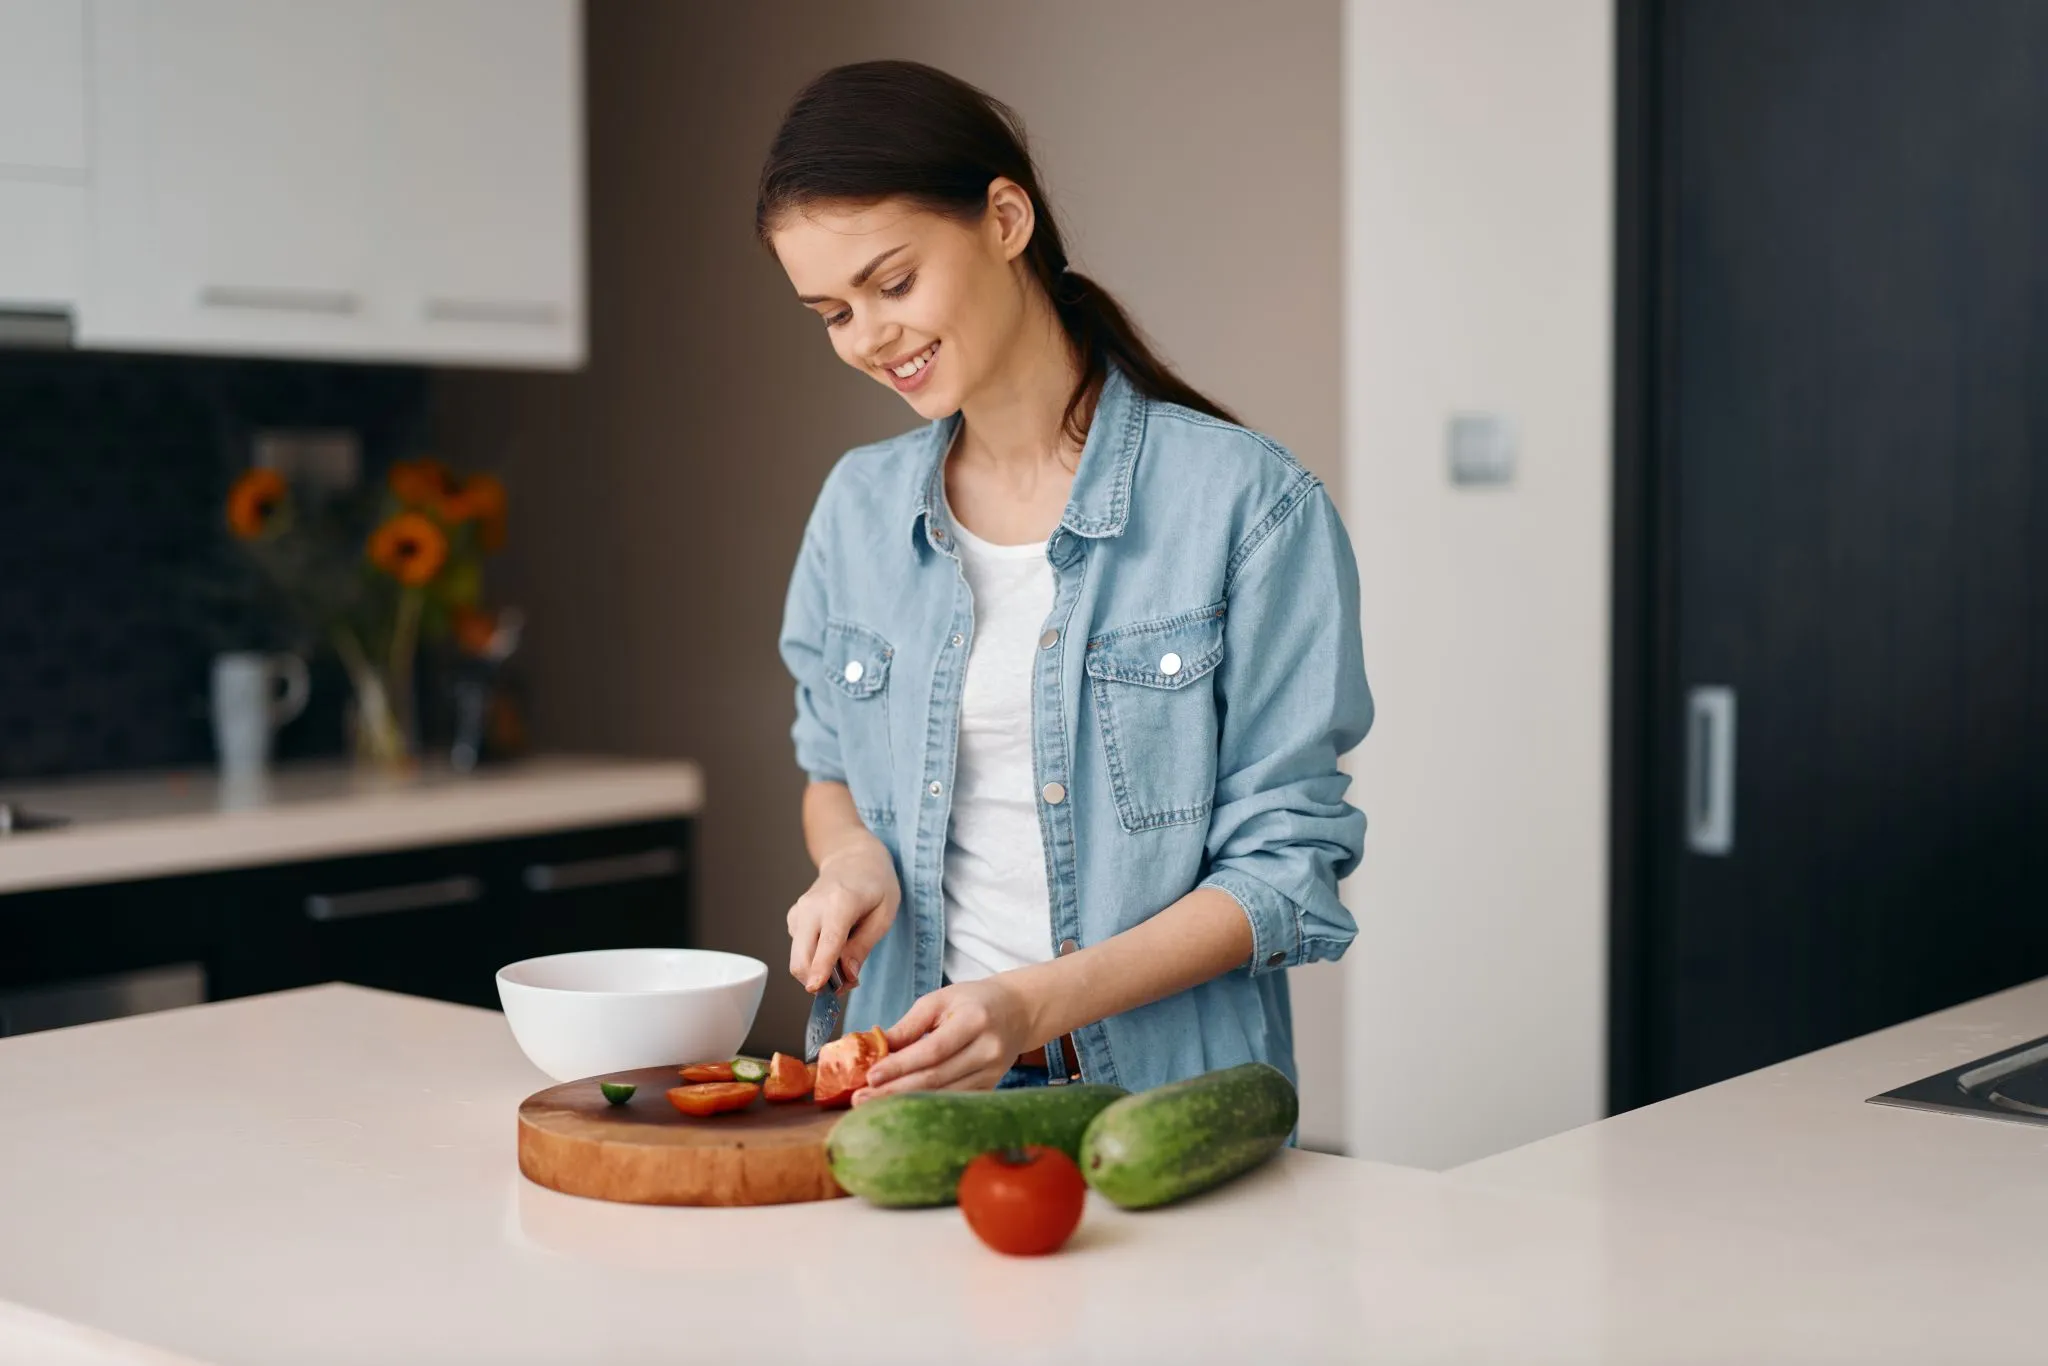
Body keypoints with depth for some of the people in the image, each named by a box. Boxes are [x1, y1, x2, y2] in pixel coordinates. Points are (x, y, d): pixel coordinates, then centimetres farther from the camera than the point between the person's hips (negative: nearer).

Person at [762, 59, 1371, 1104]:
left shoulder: (1246, 505, -4)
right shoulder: (858, 510, 11)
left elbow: (1286, 865, -4)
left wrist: (1039, 1001, -16)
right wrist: (851, 855, 2)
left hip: (1163, 1099, -3)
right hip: (909, 1091, 4)